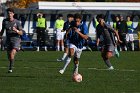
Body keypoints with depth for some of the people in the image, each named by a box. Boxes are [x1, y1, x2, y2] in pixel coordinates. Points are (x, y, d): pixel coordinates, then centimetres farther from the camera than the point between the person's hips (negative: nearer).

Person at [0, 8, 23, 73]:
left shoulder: (17, 22, -7)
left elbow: (21, 33, -5)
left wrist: (16, 30, -24)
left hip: (16, 39, -4)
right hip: (8, 40, 4)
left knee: (13, 52, -26)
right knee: (9, 57, 6)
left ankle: (10, 68, -21)